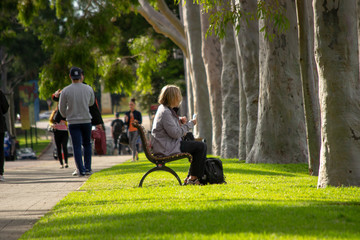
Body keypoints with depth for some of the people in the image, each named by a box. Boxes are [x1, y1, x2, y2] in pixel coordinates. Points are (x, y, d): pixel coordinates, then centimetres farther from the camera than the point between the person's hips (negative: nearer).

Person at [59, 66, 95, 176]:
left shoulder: (65, 91, -8)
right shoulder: (88, 89, -3)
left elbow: (61, 108, 1)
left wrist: (65, 116, 20)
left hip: (73, 122, -2)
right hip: (86, 121, 2)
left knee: (77, 146, 0)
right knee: (87, 144, 16)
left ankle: (81, 170, -6)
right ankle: (88, 168, 15)